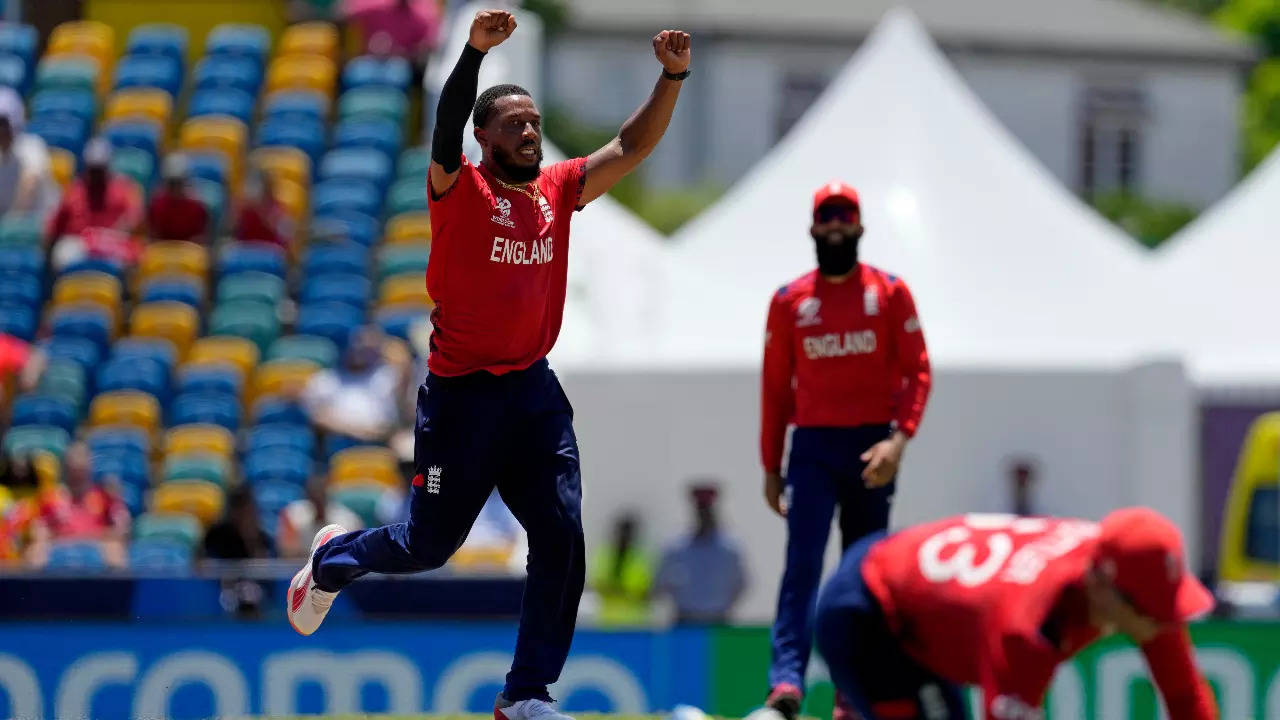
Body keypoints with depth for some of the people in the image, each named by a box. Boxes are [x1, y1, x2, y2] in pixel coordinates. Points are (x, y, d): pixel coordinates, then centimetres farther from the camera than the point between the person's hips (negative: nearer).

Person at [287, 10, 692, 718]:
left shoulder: (558, 191, 8)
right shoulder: (460, 190, -7)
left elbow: (631, 148, 7)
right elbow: (445, 132, -26)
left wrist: (671, 79, -8)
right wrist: (474, 52, -42)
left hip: (535, 392, 5)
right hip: (460, 394, -5)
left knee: (562, 539, -7)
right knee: (429, 545, 7)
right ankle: (333, 559, 39)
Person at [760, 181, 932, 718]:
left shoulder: (890, 293, 4)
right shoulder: (788, 301, 7)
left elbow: (916, 372, -1)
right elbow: (775, 387, 11)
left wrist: (899, 440, -16)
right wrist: (770, 467, 8)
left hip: (871, 449, 0)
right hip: (813, 447, 0)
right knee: (803, 561, -16)